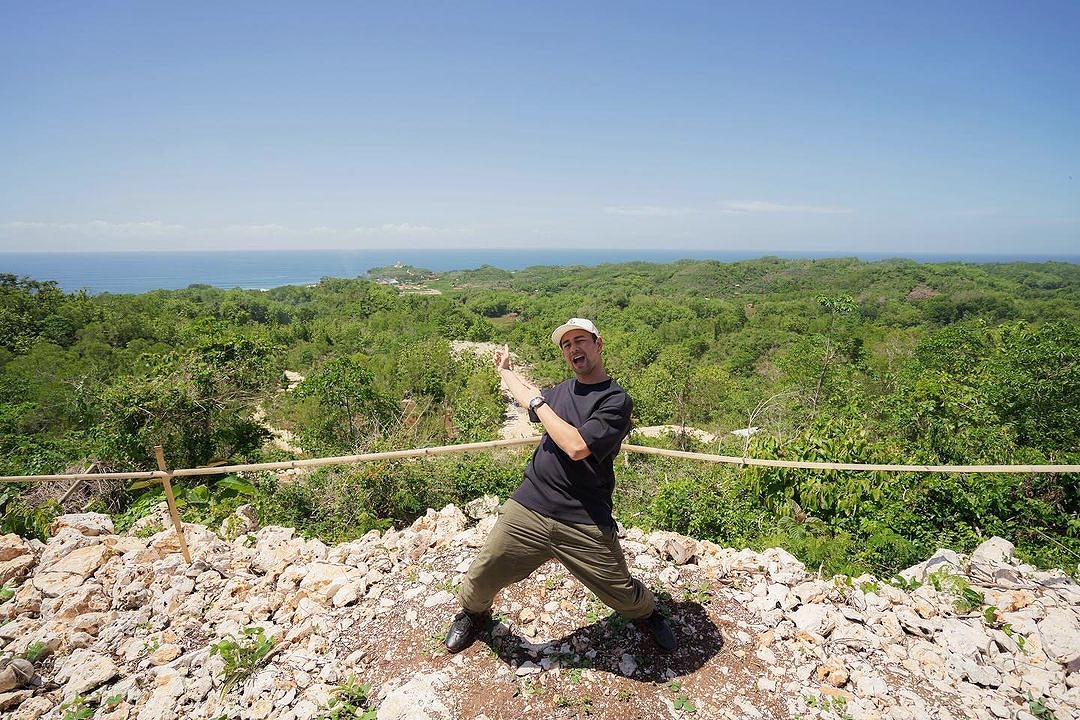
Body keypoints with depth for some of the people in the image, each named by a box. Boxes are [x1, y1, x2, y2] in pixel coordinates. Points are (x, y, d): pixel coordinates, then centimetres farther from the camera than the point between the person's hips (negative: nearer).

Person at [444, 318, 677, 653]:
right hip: (527, 510, 5)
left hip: (585, 524, -4)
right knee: (483, 575, 7)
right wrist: (505, 371, 43)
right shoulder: (560, 391, 11)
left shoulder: (616, 400, -10)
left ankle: (647, 613, 43)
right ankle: (473, 612, 41)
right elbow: (529, 400, 35)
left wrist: (537, 403, -13)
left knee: (622, 593, 7)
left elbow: (577, 446, -23)